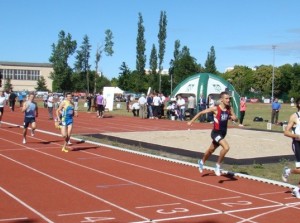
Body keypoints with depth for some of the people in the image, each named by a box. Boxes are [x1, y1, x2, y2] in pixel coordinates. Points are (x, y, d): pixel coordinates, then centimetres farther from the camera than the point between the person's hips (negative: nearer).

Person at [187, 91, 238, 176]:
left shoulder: (229, 108, -1)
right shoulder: (215, 109, -16)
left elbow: (234, 118, 12)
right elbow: (201, 113, -9)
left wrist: (231, 117, -12)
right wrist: (191, 121, -8)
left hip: (223, 133, 6)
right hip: (216, 133, -6)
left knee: (211, 150, 24)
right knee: (226, 147, -27)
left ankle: (202, 162, 51)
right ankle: (218, 165, -9)